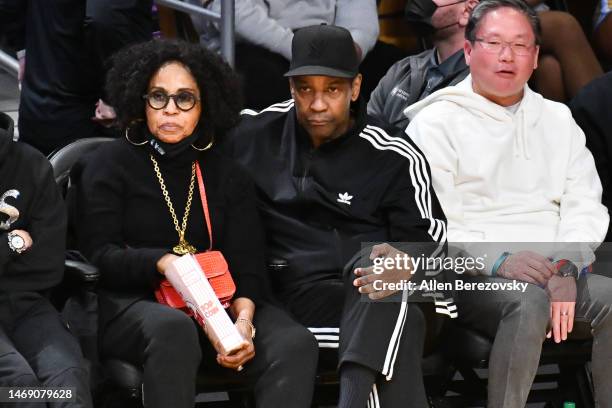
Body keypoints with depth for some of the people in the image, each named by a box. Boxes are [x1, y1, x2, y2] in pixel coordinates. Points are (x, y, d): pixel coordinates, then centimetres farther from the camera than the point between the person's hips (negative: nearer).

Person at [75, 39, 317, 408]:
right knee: (173, 328, -40)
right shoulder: (109, 166, 9)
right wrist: (164, 263, -21)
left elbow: (248, 264, 7)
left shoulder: (229, 177, 18)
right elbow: (99, 254, -2)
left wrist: (244, 317, -16)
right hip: (132, 302, -3)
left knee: (296, 345, -26)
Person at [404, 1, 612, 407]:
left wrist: (566, 267, -10)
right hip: (471, 279, -4)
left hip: (553, 273, 4)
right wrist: (499, 261, -20)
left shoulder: (559, 119, 20)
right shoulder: (435, 123, 5)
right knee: (529, 301, -35)